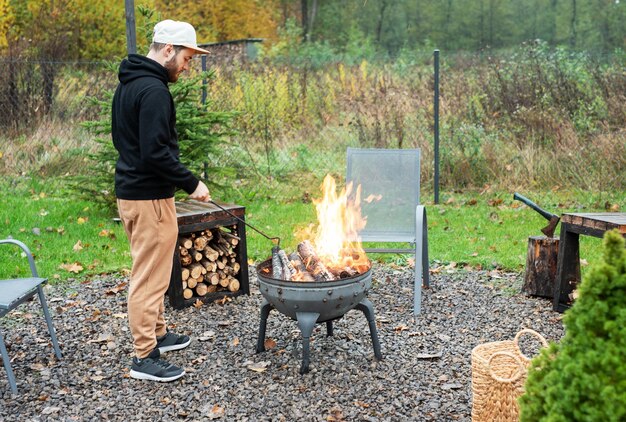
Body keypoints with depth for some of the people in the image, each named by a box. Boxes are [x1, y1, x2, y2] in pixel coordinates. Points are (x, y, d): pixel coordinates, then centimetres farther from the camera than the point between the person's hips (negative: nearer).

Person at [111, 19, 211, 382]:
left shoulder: (129, 83, 13)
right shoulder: (154, 90, -19)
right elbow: (155, 152, -26)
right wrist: (191, 184, -16)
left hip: (130, 190, 11)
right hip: (150, 198, -11)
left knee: (149, 272, 20)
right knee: (151, 277, -3)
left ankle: (157, 333, 34)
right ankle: (145, 357, 5)